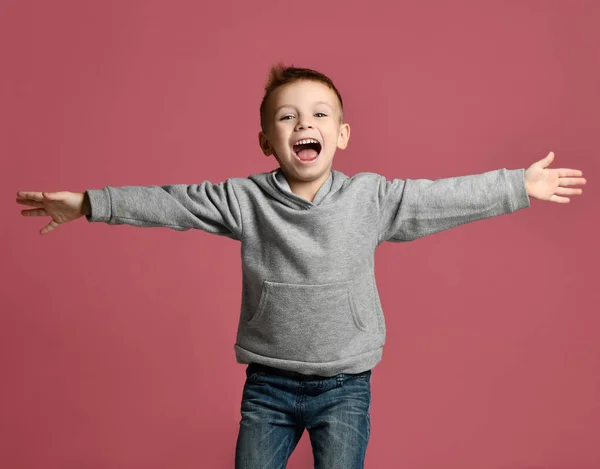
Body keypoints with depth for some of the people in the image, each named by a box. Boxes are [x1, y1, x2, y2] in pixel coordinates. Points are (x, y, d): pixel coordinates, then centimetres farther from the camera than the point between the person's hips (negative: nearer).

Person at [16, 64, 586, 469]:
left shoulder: (371, 197, -6)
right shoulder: (244, 199, -6)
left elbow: (444, 197, -2)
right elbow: (168, 202, -5)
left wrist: (519, 185, 0)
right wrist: (89, 203, -7)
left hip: (345, 383, 0)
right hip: (268, 382, 1)